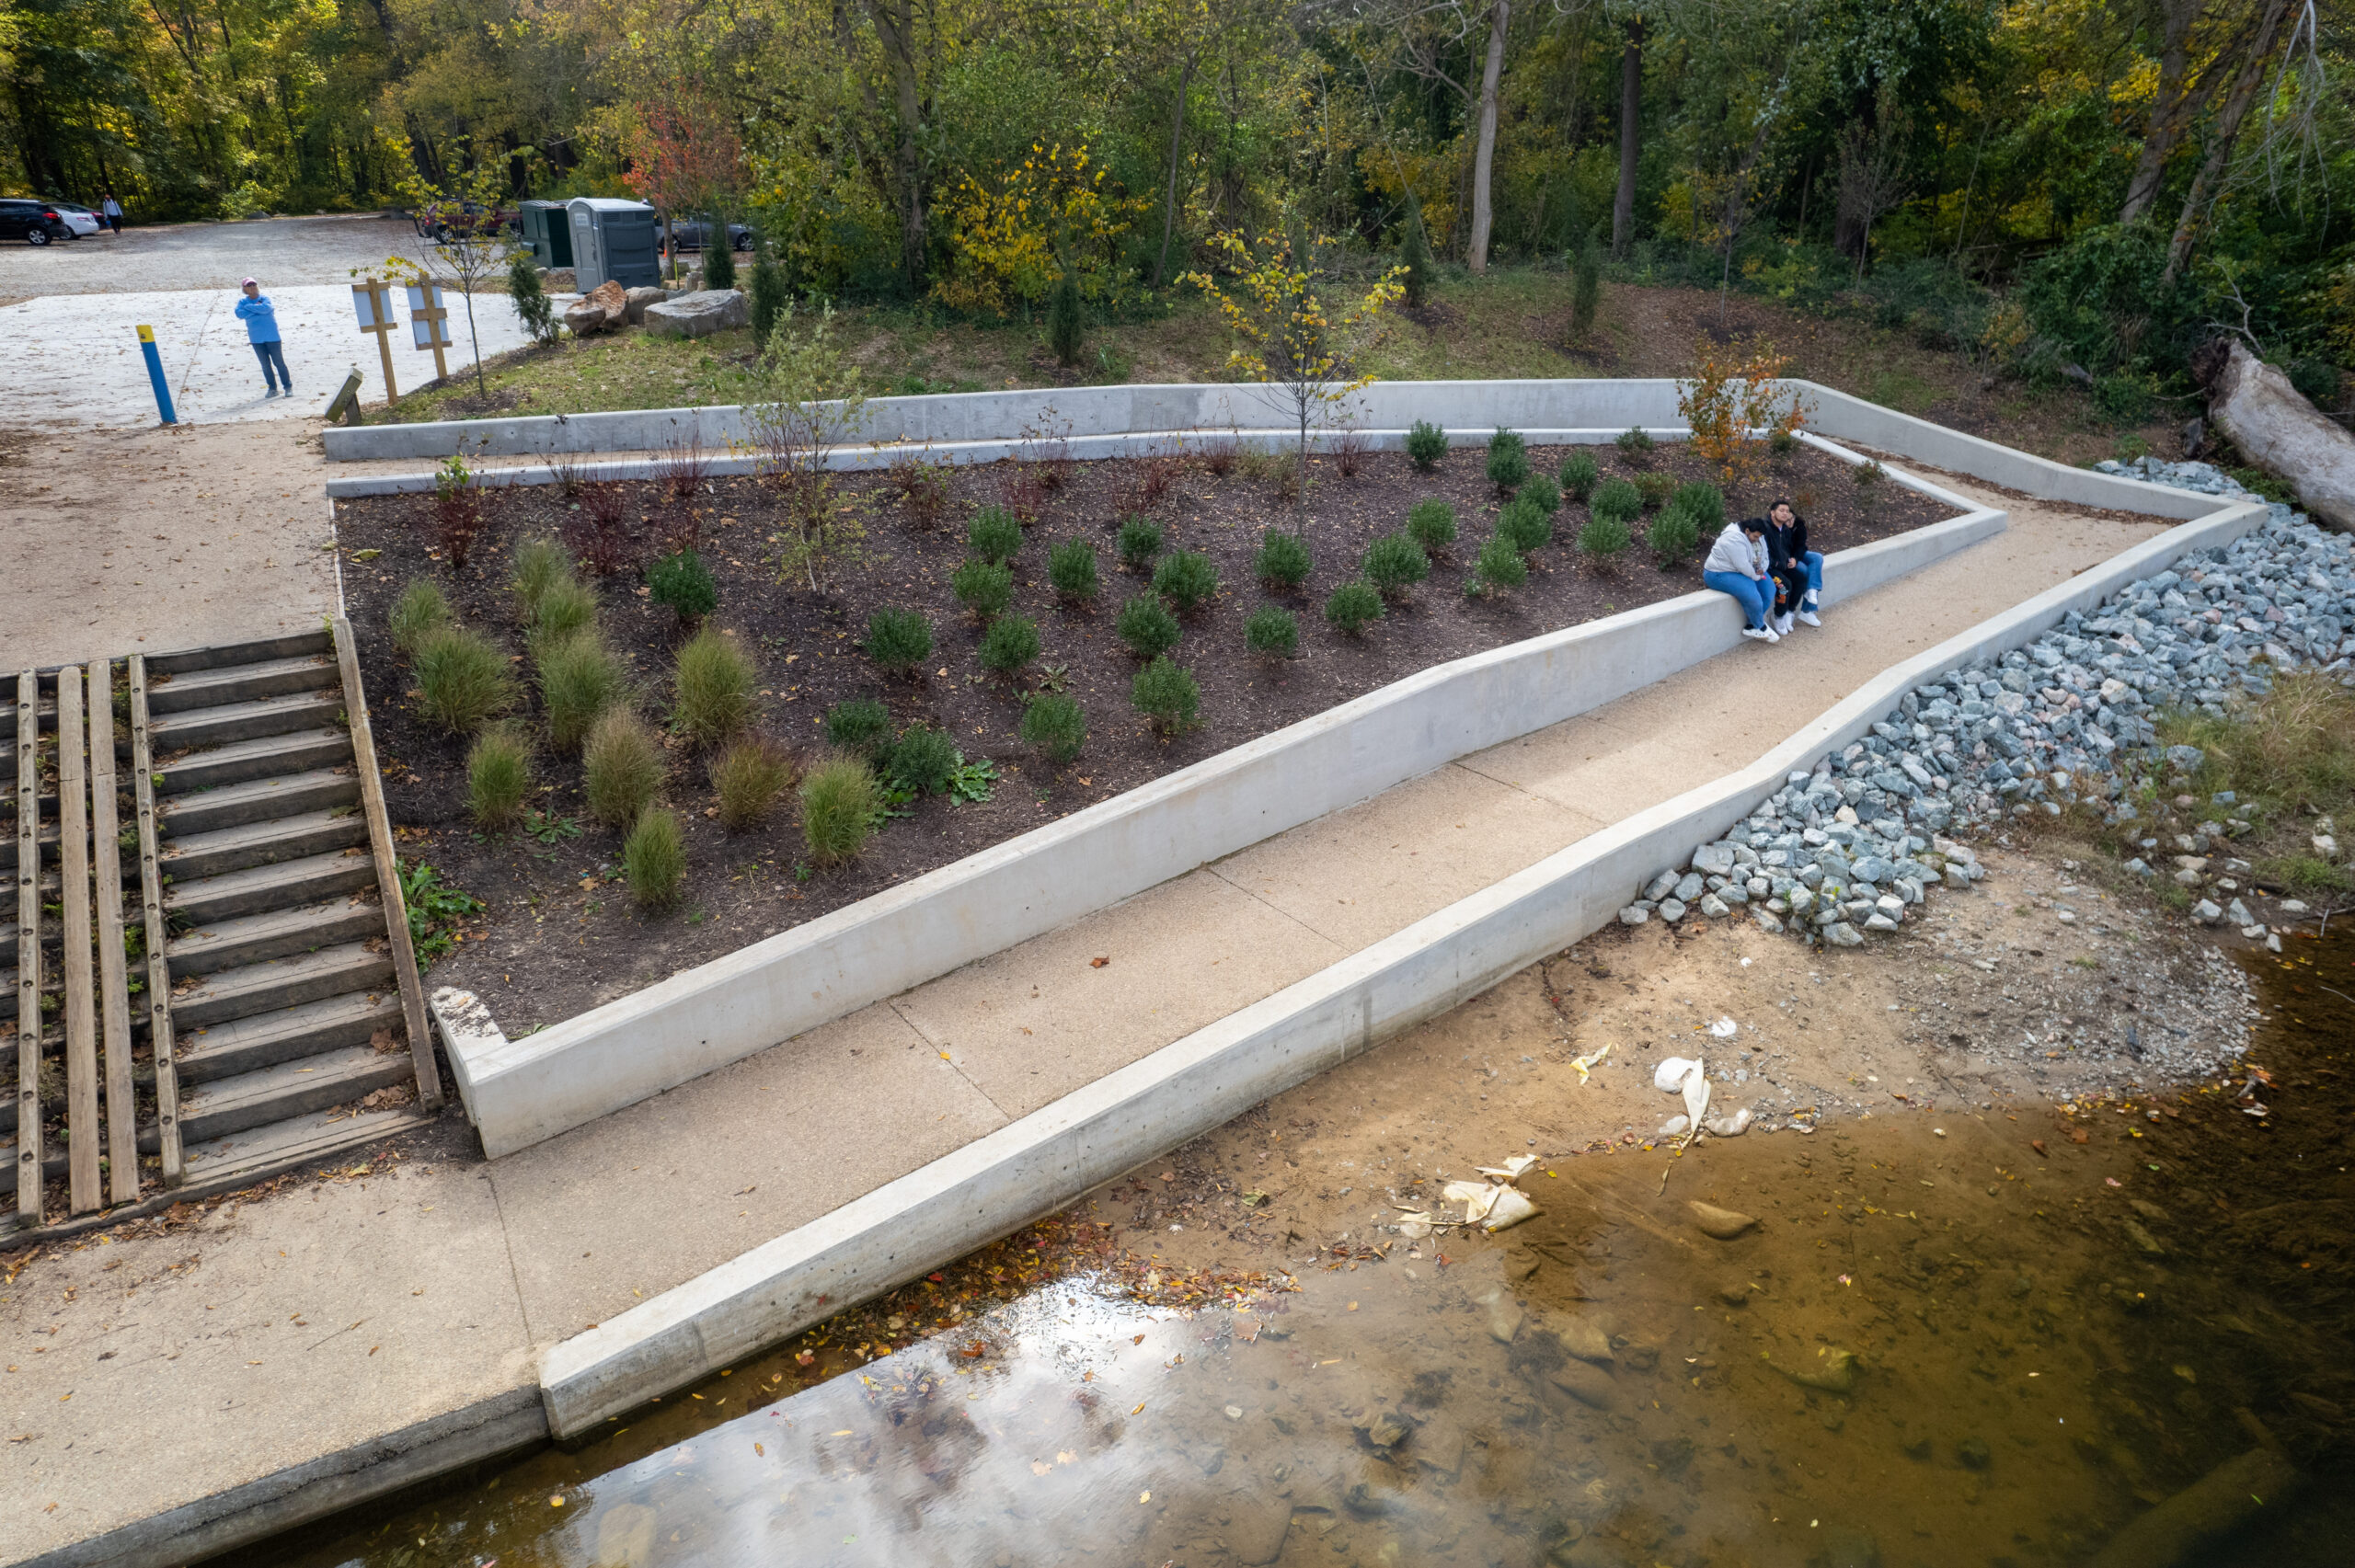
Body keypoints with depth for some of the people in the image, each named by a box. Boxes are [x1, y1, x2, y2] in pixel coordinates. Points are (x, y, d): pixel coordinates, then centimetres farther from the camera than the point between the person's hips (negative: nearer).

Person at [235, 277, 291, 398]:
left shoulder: (265, 298, 0)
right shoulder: (243, 302, 7)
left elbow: (265, 308, -21)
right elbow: (239, 313, -11)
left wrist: (249, 307, -11)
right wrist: (257, 309, -11)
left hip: (272, 336, -3)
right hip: (256, 338, 3)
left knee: (279, 362, -2)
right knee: (265, 364, 6)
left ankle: (288, 387, 4)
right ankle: (272, 388, 12)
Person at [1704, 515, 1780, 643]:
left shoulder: (1756, 536, 2)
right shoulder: (1734, 539, -29)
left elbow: (1764, 555, 15)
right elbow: (1743, 565, -30)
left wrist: (1761, 569, -5)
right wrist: (1756, 576, -16)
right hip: (1720, 574, -10)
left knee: (1769, 587, -4)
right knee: (1751, 594, -27)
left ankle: (1752, 626, -1)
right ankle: (1761, 628, -4)